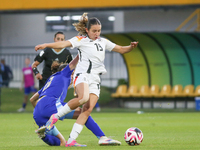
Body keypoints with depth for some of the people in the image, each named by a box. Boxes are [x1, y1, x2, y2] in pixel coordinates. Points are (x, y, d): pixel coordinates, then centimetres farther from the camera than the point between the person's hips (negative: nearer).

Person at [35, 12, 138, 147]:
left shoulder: (103, 42, 20)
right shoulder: (81, 40, 2)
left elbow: (120, 49, 24)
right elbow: (64, 44, -11)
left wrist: (131, 47, 3)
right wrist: (46, 45, -25)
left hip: (95, 80, 6)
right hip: (82, 75, -6)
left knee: (88, 110, -10)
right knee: (83, 98, -35)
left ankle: (71, 140, -11)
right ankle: (56, 117, -18)